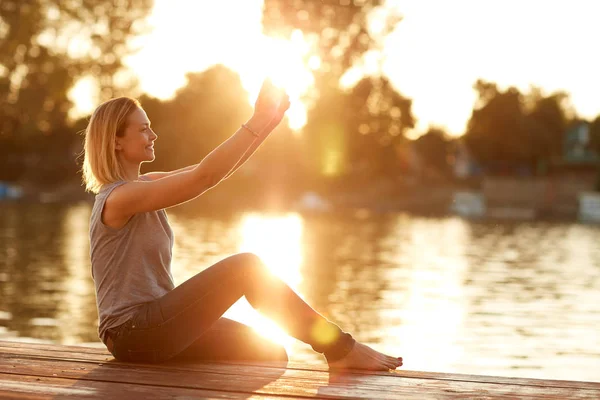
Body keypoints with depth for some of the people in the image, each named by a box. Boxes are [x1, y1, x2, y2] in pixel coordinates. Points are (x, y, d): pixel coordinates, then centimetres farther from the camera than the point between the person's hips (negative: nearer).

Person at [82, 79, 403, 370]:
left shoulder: (145, 184, 12)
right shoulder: (118, 198, -16)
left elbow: (219, 171, 8)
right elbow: (204, 176, -25)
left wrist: (270, 120, -3)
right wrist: (258, 120, -21)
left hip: (154, 322, 10)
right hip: (134, 334, -10)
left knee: (270, 354, -7)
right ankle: (342, 349, -14)